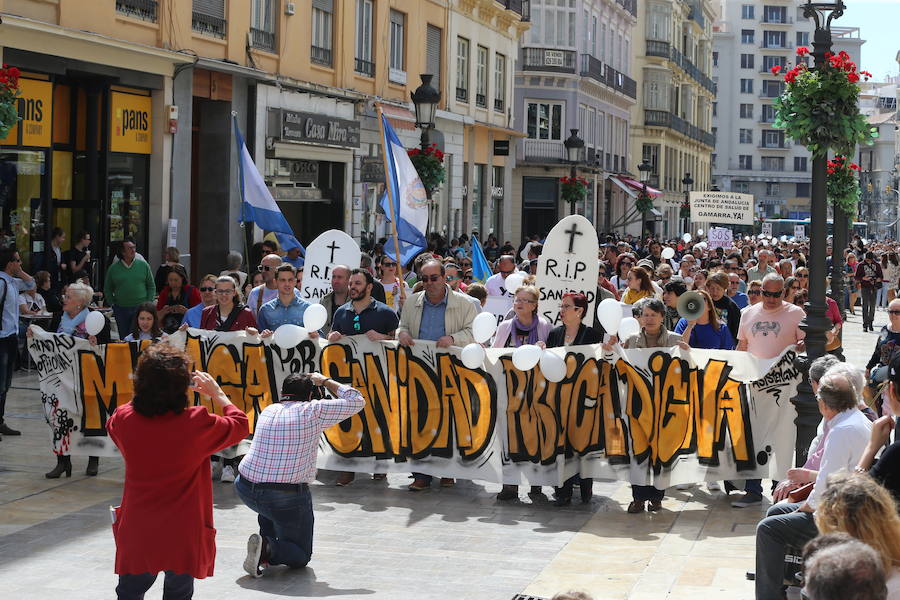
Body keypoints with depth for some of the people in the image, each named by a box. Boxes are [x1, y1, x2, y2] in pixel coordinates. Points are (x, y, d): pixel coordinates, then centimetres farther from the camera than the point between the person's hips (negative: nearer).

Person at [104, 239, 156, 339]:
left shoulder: (143, 265, 3)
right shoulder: (113, 268, 3)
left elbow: (151, 286, 7)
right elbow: (107, 289, 12)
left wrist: (148, 304, -1)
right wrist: (112, 304, 3)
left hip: (141, 308, -1)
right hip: (121, 309, 1)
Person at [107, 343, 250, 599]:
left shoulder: (124, 419, -11)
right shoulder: (198, 423, -18)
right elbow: (239, 425, 0)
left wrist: (154, 391, 13)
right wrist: (216, 393, 11)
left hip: (137, 533, 2)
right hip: (183, 534, -2)